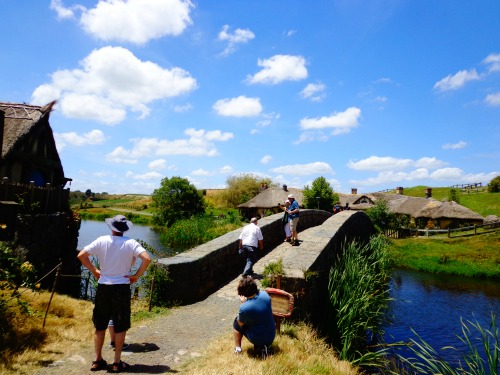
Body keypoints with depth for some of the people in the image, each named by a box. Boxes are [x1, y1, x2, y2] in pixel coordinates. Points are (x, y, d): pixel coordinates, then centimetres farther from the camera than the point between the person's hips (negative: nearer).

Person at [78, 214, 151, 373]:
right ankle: (117, 363, 15)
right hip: (122, 288, -2)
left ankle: (98, 360, 25)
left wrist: (94, 270, 6)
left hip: (103, 288, 3)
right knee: (120, 327, 9)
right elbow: (147, 259, -20)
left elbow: (81, 255, -3)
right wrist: (136, 275, -8)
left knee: (100, 325, 17)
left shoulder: (102, 241, -4)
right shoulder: (130, 243, -10)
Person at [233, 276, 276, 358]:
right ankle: (264, 345, 20)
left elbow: (240, 323, -6)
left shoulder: (244, 308, -28)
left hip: (257, 339, -4)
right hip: (271, 337, 4)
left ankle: (237, 349, 22)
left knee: (236, 322, 17)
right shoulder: (265, 294, -15)